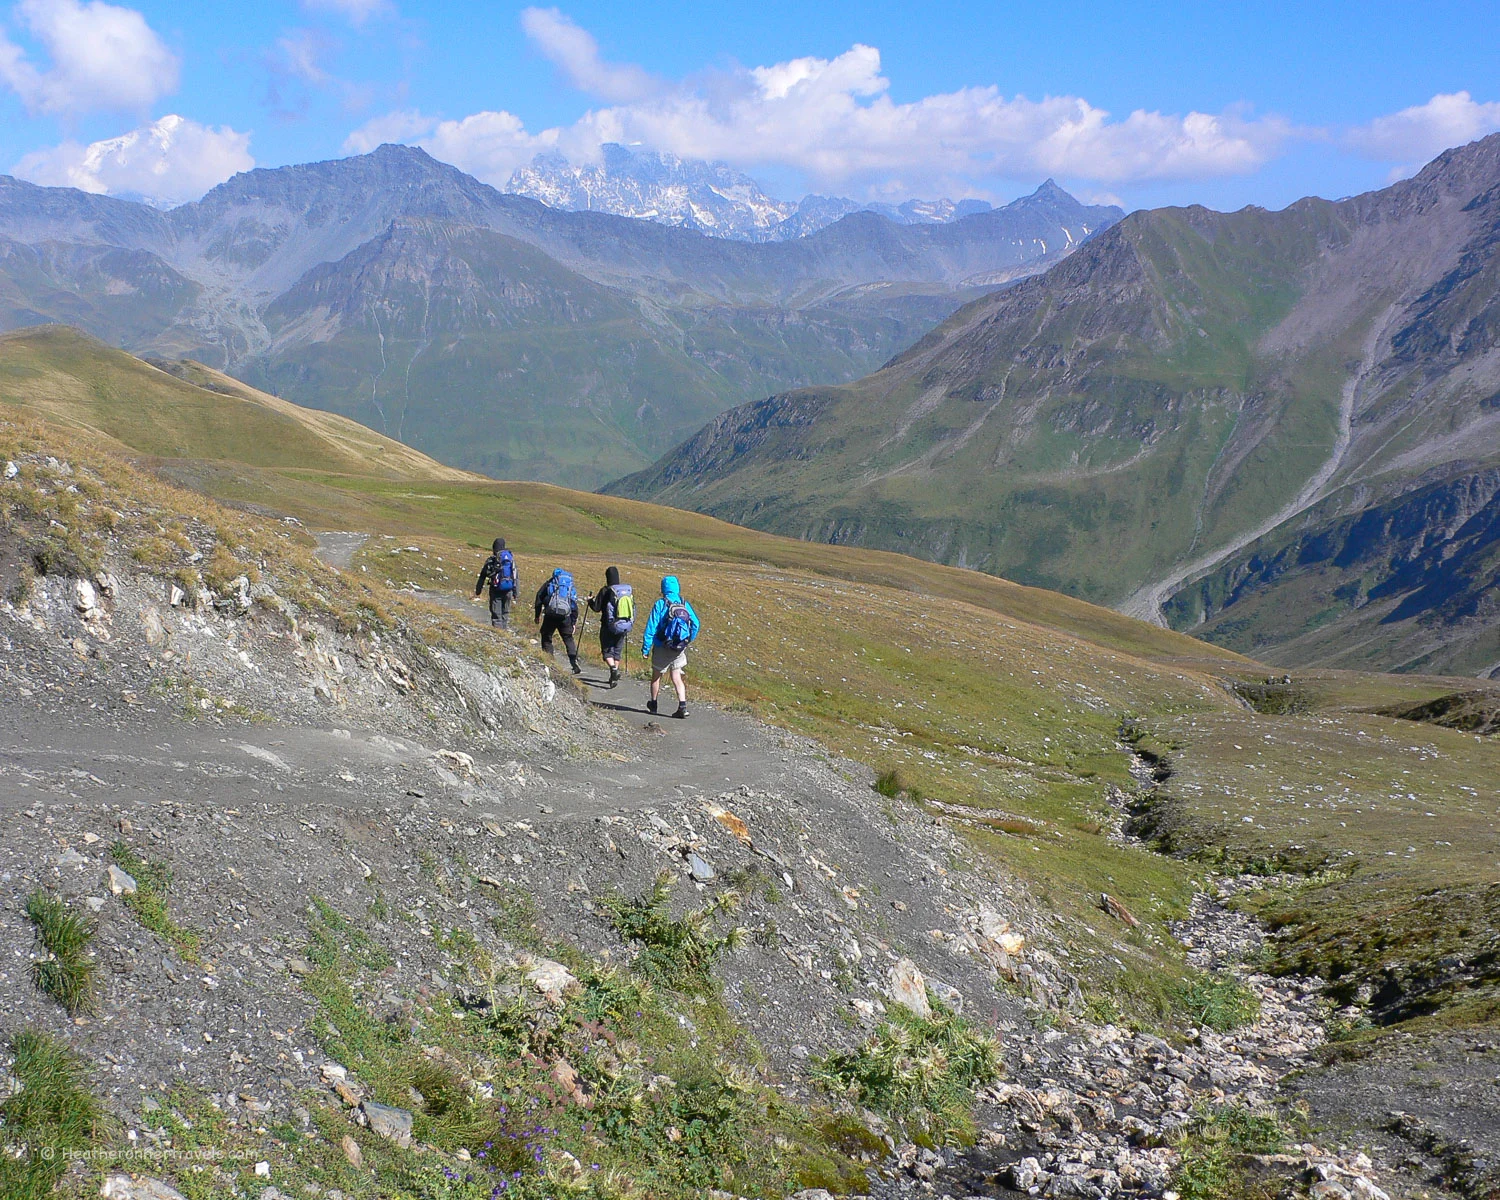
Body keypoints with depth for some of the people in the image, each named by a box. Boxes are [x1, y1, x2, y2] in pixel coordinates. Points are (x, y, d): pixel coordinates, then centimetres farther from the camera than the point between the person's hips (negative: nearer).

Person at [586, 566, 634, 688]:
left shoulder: (605, 591, -13)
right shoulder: (628, 590, 1)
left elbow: (596, 608, -8)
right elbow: (633, 608, 8)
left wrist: (590, 600, 13)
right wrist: (630, 624, 22)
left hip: (609, 627, -4)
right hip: (625, 626, 4)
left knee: (607, 651, 4)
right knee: (618, 651, 17)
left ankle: (613, 668, -22)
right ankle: (615, 675, 21)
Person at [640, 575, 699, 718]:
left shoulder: (660, 605, -12)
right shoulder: (685, 605, -1)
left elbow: (651, 628, -13)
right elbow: (695, 624, 0)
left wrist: (645, 648, -9)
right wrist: (687, 642, 14)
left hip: (662, 648, -3)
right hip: (679, 650, 3)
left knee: (656, 676, 17)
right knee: (677, 678, 9)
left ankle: (653, 705, 32)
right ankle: (682, 706, -8)